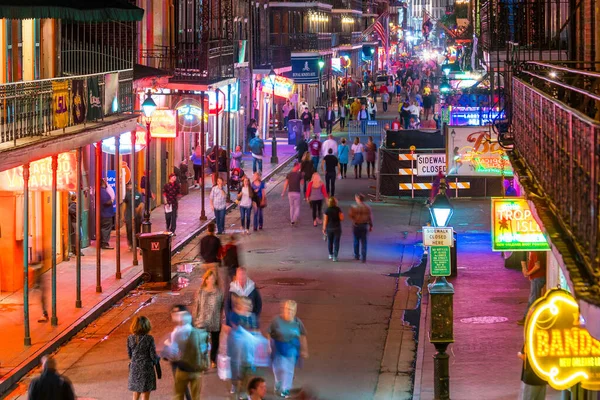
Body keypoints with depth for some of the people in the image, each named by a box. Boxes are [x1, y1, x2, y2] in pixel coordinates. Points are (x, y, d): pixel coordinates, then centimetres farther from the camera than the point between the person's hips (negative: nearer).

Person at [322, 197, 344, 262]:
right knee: (336, 242, 3)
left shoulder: (327, 210, -9)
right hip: (337, 228, -1)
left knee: (330, 241, 19)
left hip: (329, 228, 1)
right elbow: (341, 218, -11)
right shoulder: (338, 209, -10)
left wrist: (324, 228, 1)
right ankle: (335, 256, -4)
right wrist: (342, 214, 9)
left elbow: (325, 220, -8)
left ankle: (331, 255, 32)